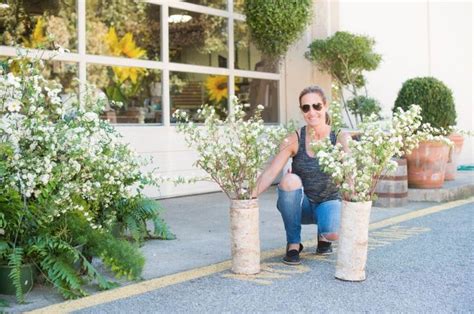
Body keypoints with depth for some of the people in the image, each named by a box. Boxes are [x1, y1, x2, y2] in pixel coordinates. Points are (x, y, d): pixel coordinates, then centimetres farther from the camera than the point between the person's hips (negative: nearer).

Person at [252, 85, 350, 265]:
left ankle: (323, 236, 10)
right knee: (290, 180, -32)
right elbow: (270, 173, -19)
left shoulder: (339, 138, -12)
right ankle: (293, 244, -14)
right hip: (301, 204, 0)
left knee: (333, 233, -33)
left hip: (329, 201, 0)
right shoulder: (294, 140, -12)